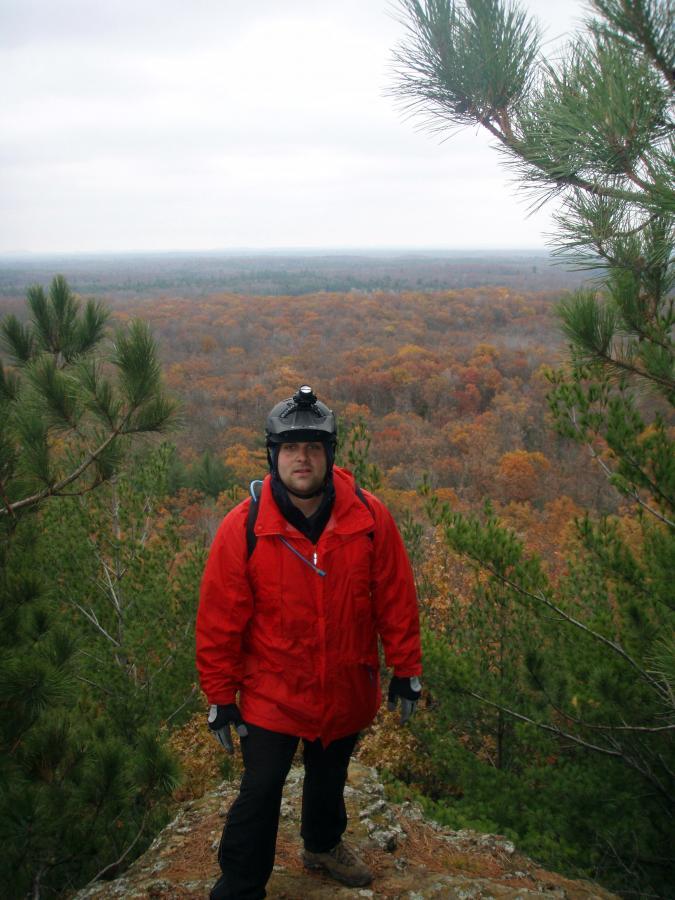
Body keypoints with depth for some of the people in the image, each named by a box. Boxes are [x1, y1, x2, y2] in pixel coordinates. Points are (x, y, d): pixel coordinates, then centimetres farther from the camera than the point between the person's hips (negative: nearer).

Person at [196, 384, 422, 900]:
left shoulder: (369, 518, -15)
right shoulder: (244, 528, -19)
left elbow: (396, 599, -5)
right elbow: (219, 620, -11)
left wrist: (406, 670, 0)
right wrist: (221, 696, -6)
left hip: (348, 689, 3)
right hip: (272, 694, -3)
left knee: (330, 776, 26)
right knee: (260, 794, 3)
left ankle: (324, 844, 54)